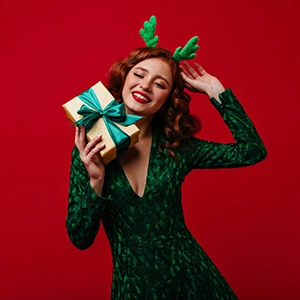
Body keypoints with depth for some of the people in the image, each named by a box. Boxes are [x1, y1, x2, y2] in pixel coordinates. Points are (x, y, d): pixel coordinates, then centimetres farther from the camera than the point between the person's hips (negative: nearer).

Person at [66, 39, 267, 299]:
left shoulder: (176, 147, -3)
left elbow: (252, 150, -7)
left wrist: (213, 88, -7)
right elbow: (80, 238, -7)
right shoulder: (89, 150, -7)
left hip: (193, 277, 2)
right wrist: (96, 182, -23)